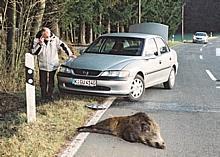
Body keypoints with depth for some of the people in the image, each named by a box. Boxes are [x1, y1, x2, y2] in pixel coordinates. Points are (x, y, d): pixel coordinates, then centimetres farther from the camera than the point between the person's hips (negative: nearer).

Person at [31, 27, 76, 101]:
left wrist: (70, 54, -4)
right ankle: (43, 97, 18)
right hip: (43, 65, 0)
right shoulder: (37, 40, -8)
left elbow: (63, 46, -1)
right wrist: (40, 44, -25)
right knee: (43, 83, 5)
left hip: (53, 65, 1)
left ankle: (50, 96, 21)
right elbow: (34, 52, -14)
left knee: (51, 82, 9)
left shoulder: (55, 39, -7)